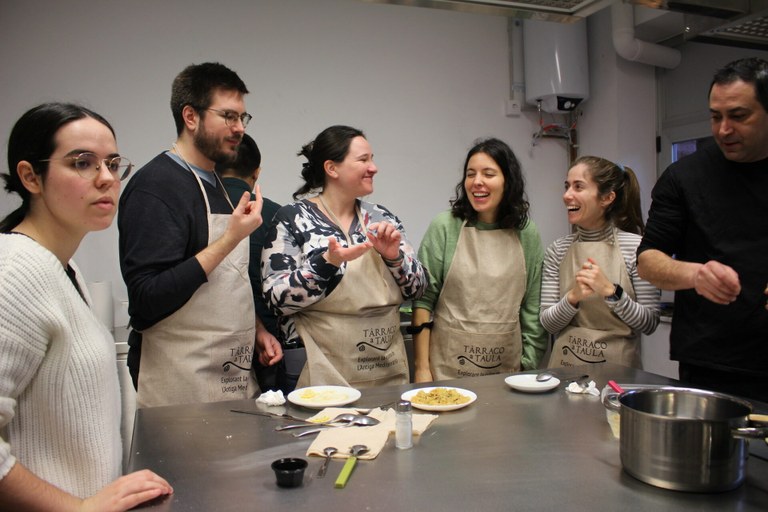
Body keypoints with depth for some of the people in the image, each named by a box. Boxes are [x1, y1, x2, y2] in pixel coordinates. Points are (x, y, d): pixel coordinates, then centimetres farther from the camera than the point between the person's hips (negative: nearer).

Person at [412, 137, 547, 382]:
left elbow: (533, 307, 5)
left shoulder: (527, 234, 1)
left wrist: (529, 363, 3)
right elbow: (423, 298, -7)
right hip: (448, 363, -2)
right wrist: (422, 367, -9)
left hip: (506, 365, 3)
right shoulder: (444, 226, -6)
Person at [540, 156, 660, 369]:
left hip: (617, 365, -1)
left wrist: (611, 292, -18)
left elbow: (650, 324, -5)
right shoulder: (558, 250, 1)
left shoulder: (636, 247, -5)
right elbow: (547, 323, 0)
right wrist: (573, 298, -16)